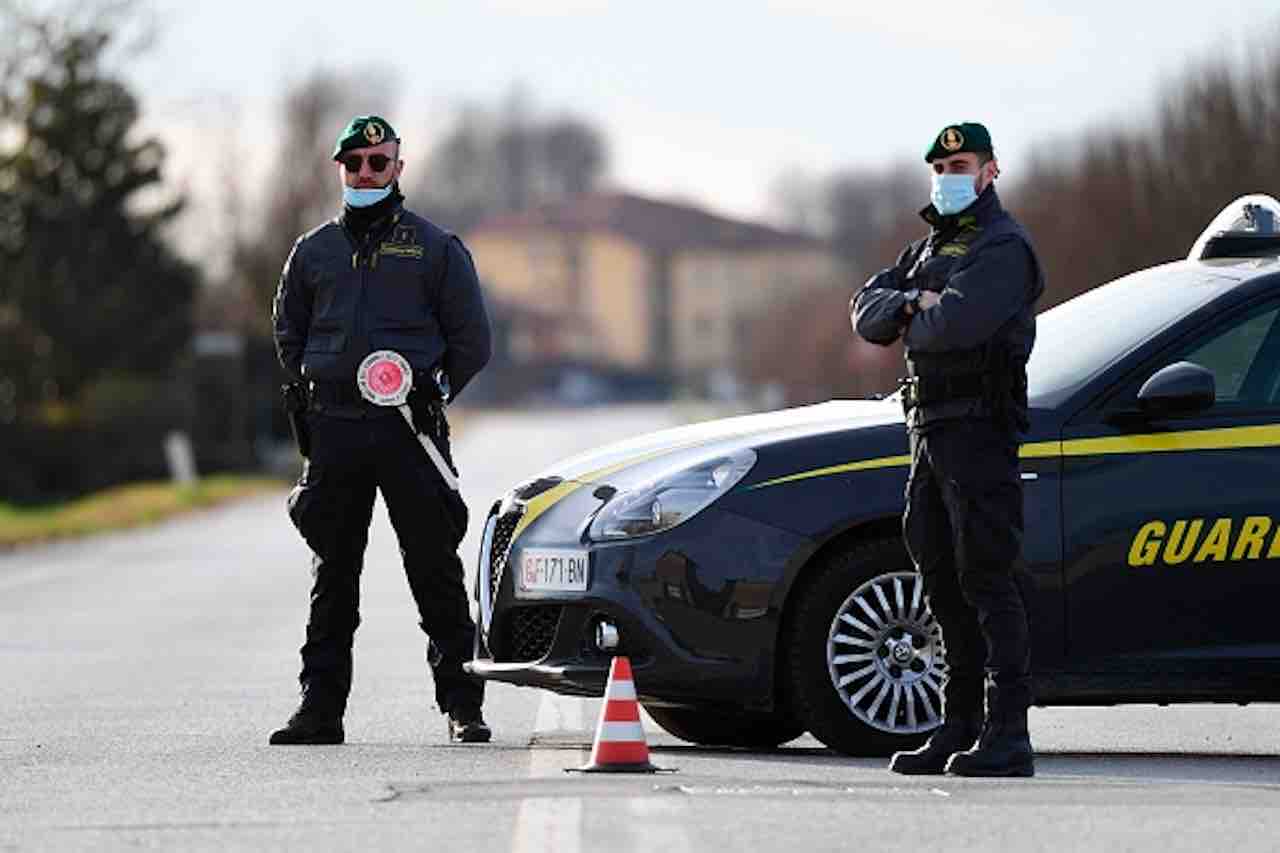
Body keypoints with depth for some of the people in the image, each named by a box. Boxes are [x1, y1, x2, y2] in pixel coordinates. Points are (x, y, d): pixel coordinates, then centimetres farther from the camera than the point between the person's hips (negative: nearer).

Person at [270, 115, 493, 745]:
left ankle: (462, 708, 1)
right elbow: (288, 334, 23)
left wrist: (431, 396, -2)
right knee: (333, 574, 5)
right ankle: (321, 708, 7)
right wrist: (314, 394, 8)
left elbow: (471, 341, 7)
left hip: (410, 427, -3)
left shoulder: (435, 249, 5)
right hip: (334, 428, 3)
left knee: (436, 570, -3)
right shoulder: (313, 251, 14)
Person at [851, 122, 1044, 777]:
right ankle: (960, 729, 16)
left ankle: (1007, 737, -14)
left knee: (988, 580, -11)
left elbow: (956, 324, -24)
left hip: (979, 431, -9)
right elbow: (867, 309, 11)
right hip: (929, 430, 9)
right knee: (943, 579, 10)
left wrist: (915, 326, -3)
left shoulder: (1003, 249, -8)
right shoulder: (930, 247, 22)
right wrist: (912, 302, -9)